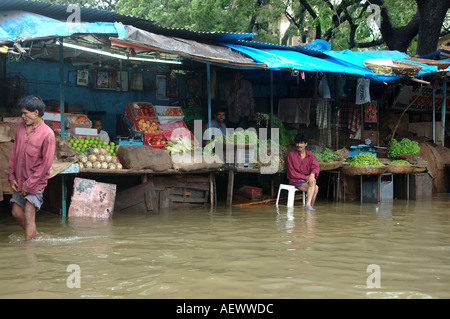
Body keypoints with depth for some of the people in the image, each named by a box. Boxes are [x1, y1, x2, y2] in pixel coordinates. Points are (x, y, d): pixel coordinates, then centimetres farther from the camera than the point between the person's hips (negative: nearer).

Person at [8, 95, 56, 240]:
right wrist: (11, 176, 5)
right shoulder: (21, 127, 5)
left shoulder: (47, 134, -14)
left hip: (35, 183, -7)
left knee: (28, 215, -8)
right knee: (16, 212, 11)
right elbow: (14, 152, 11)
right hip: (19, 182, 7)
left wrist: (29, 184, -14)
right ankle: (35, 234, 31)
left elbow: (45, 163, -14)